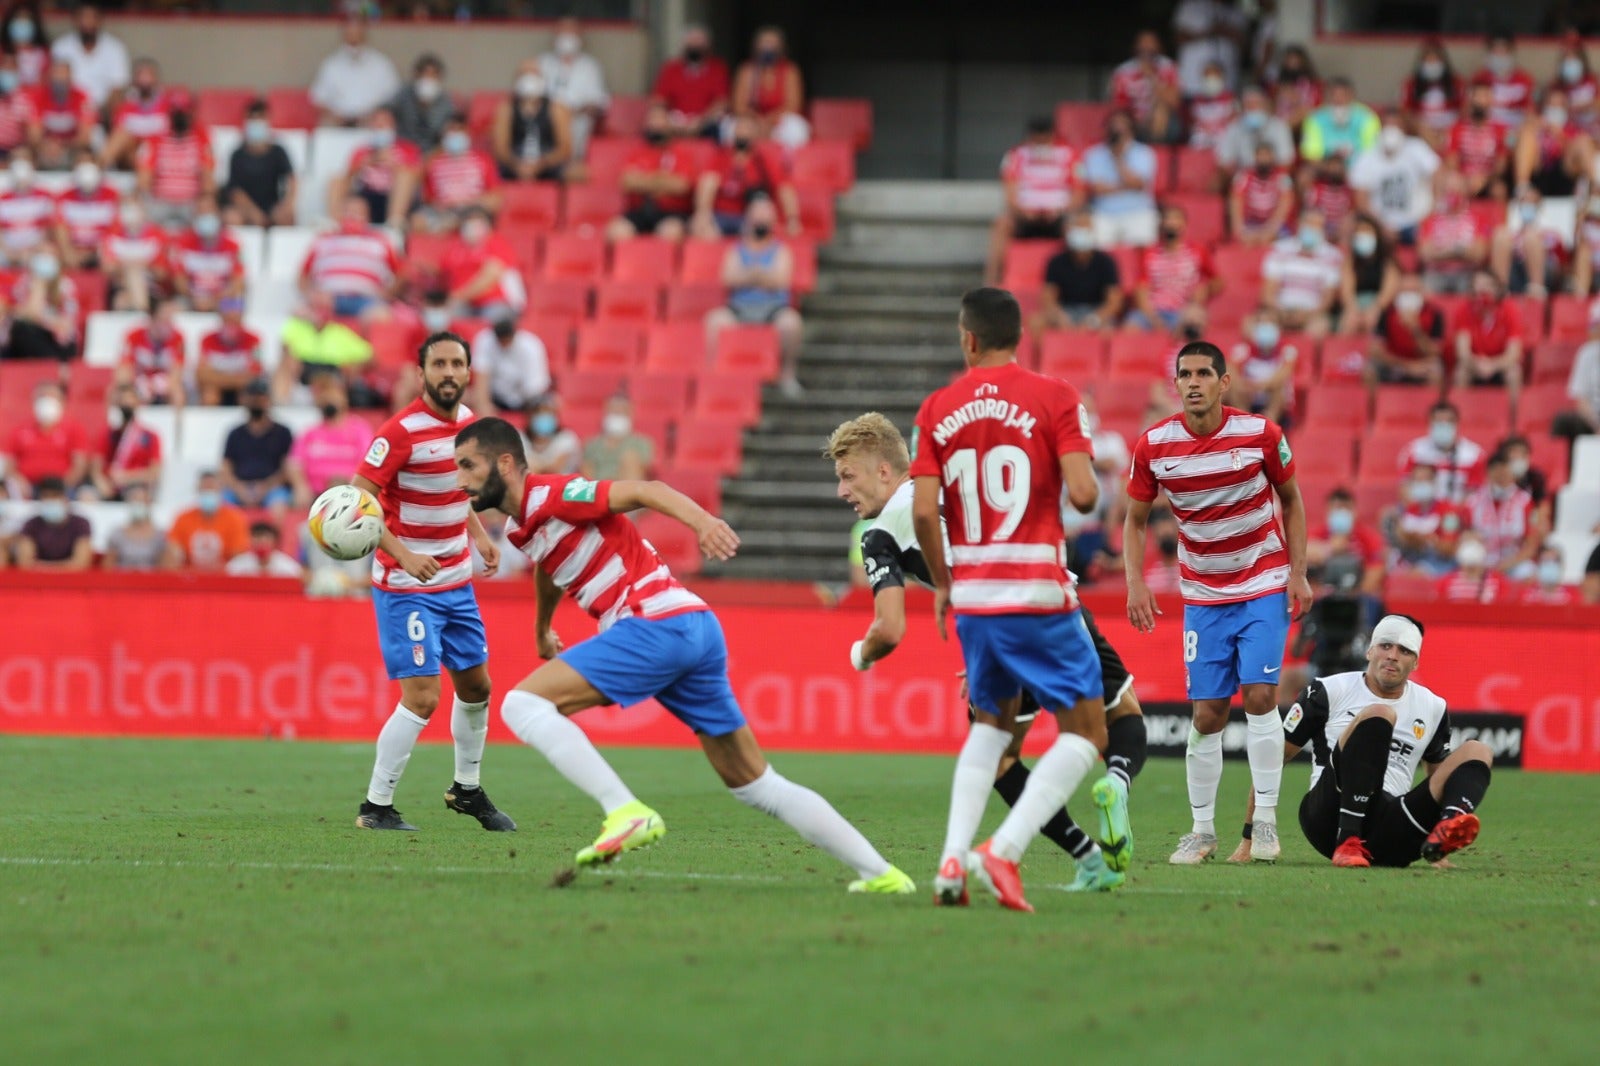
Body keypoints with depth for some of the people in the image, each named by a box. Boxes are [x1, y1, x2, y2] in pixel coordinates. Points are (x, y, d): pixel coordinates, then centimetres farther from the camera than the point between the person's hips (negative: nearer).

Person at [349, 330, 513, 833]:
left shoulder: (468, 421, 5)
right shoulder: (401, 431, -19)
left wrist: (480, 537, 10)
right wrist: (403, 555, -31)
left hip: (456, 582, 8)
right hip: (405, 586, -8)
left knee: (475, 686, 15)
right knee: (422, 698, -13)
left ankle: (467, 789, 35)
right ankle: (376, 807, -2)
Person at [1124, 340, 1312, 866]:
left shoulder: (1260, 434, -12)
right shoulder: (1153, 446, -8)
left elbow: (1291, 501, 3)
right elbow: (1135, 520, 4)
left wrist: (1298, 574, -3)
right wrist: (1136, 583, -8)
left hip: (1265, 587, -2)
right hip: (1202, 595, 2)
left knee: (1259, 694, -14)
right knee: (1207, 714, -1)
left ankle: (1265, 820, -7)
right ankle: (1202, 831, 9)